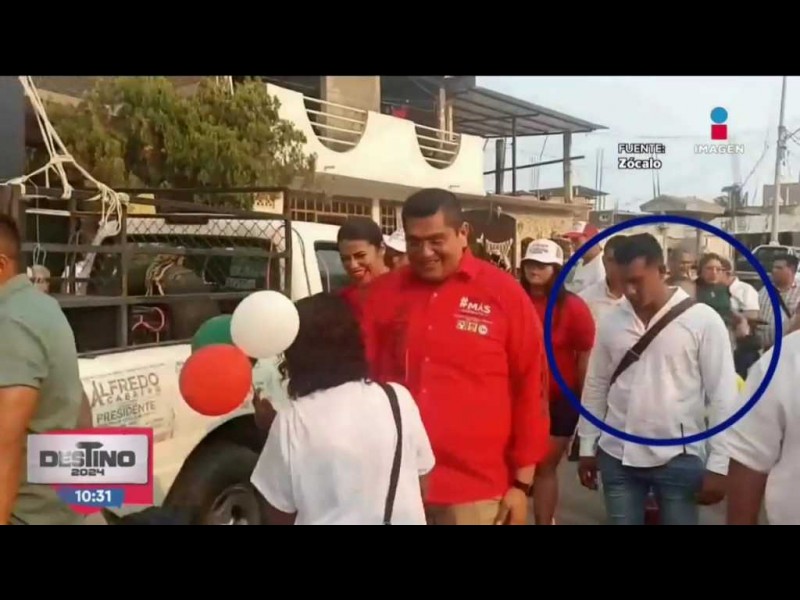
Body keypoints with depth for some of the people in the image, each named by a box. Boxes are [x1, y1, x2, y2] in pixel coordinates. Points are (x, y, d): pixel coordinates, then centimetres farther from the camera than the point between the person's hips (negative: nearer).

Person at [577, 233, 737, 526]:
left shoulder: (703, 320, -7)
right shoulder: (611, 322, 2)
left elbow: (722, 396, -6)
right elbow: (595, 387, 9)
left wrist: (718, 466, -8)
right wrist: (587, 447, 11)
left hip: (679, 458, -3)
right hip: (617, 457, 3)